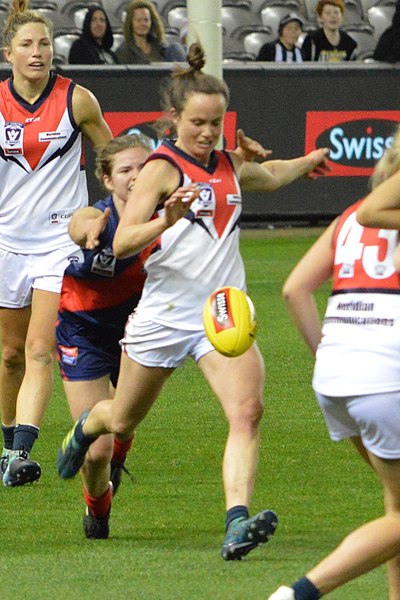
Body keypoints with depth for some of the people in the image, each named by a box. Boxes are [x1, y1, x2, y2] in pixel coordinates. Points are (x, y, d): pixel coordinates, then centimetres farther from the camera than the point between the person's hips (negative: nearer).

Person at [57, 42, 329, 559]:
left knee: (247, 410, -22)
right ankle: (85, 427, 53)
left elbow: (269, 176, 36)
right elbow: (121, 244, -21)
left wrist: (309, 161, 45)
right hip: (164, 315, -4)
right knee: (123, 421, 16)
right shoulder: (163, 168, -11)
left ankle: (238, 522, -33)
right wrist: (165, 221, -36)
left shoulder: (229, 165, 9)